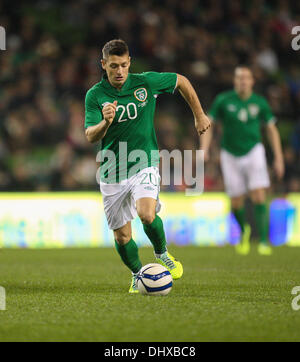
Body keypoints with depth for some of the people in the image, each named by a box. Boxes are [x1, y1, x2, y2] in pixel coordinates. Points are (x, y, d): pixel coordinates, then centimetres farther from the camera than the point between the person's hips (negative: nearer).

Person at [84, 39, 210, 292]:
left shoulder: (146, 82, -6)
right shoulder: (95, 95, -7)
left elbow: (182, 82, 11)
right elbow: (90, 136, -16)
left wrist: (199, 116, 14)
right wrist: (105, 123, -37)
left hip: (144, 165, -1)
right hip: (112, 173, 1)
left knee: (147, 214, -27)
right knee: (122, 236, 4)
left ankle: (162, 253, 3)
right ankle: (137, 275, 33)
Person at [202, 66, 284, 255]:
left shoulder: (260, 102, -1)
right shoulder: (223, 100, -5)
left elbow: (272, 129, 8)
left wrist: (279, 158, 5)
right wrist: (204, 149, -14)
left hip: (253, 152, 0)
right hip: (231, 156, 0)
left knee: (259, 198, -14)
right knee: (237, 203, 2)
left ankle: (264, 241, -7)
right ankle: (244, 230, 33)